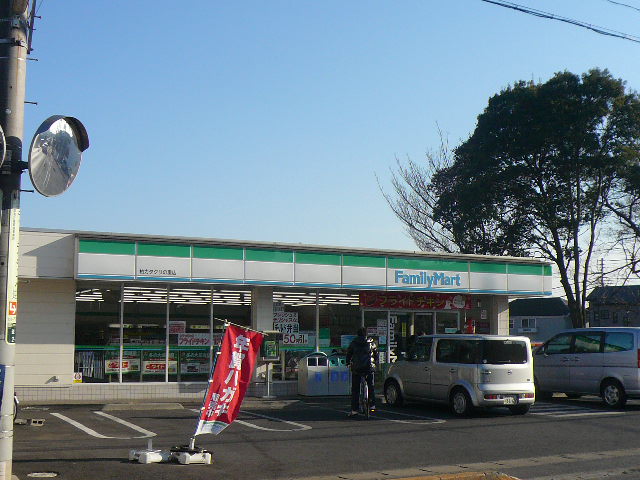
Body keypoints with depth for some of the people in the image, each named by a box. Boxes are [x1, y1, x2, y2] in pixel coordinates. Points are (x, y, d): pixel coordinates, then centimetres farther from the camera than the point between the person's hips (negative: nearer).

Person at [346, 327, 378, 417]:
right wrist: (375, 362, 31)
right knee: (371, 386, 18)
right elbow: (376, 353, 14)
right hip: (369, 368, 1)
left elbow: (348, 353, 11)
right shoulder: (371, 343, 3)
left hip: (356, 369, 0)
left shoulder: (353, 343, 3)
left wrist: (348, 362, 28)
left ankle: (354, 409, 1)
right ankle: (372, 405, 10)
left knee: (355, 389, 5)